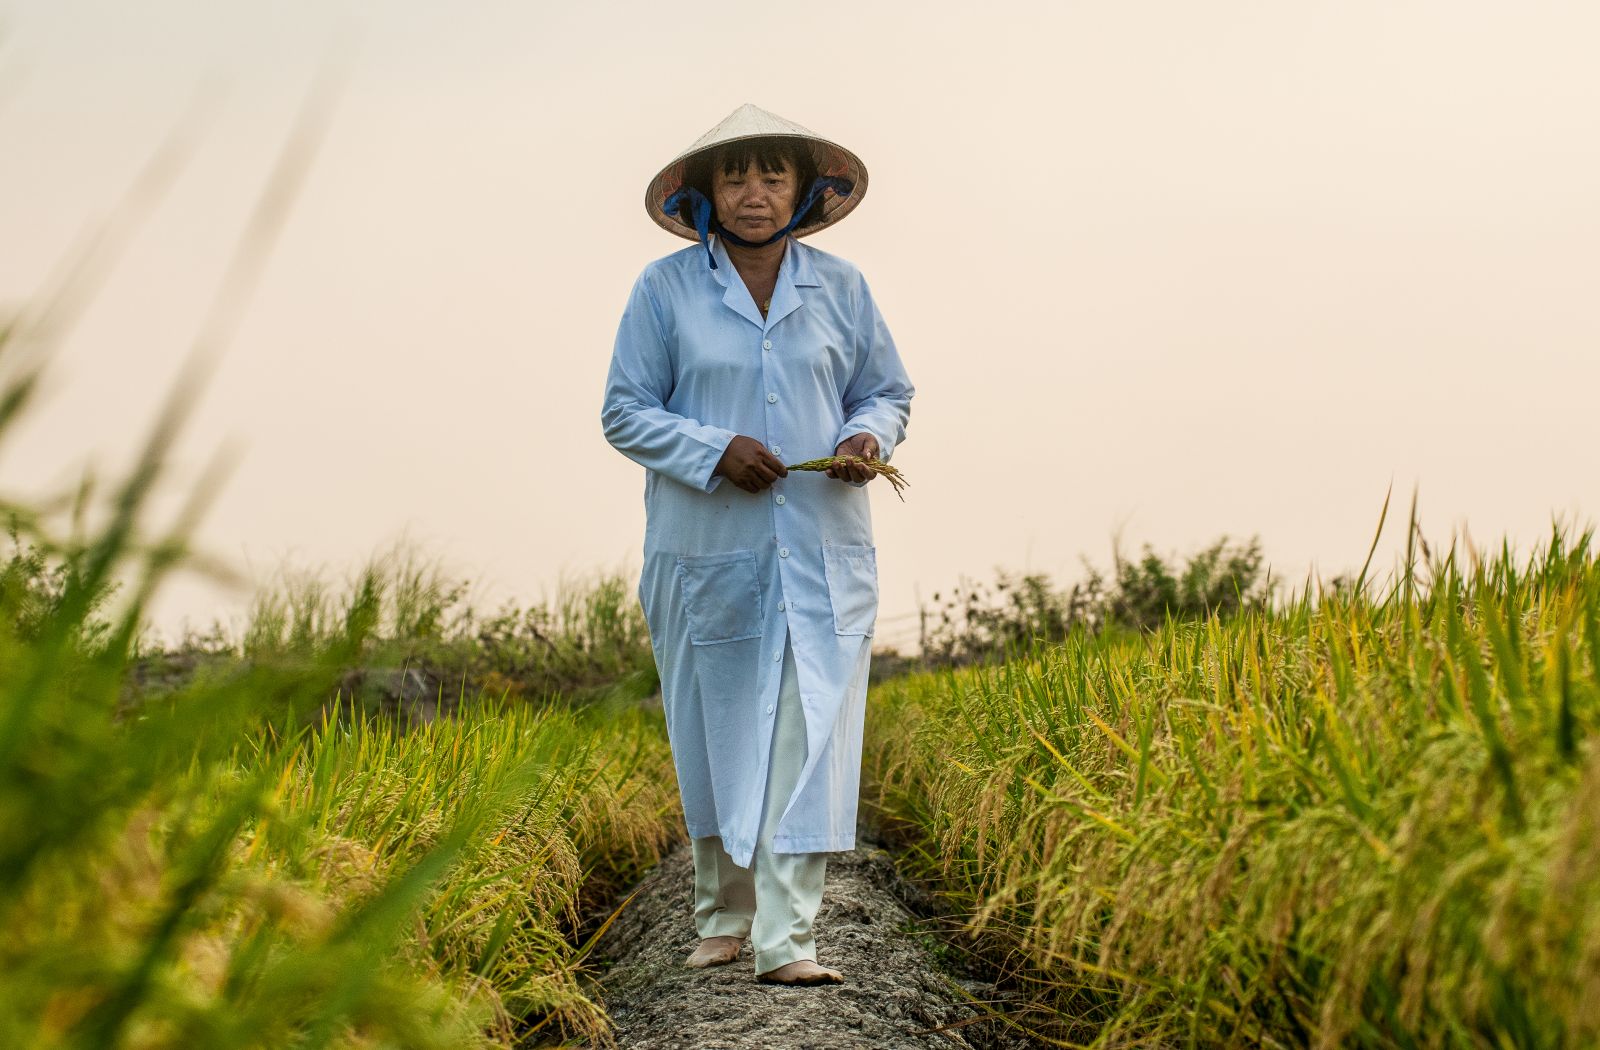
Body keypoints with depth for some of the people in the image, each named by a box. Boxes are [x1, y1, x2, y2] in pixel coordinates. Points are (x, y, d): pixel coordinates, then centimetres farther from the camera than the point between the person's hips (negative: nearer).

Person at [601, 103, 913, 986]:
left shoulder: (839, 287, 6)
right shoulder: (665, 289, 0)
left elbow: (887, 393, 15)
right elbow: (625, 413, 1)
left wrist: (869, 438, -9)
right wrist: (715, 450, -15)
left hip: (823, 555, 1)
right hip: (707, 551, 0)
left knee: (810, 737, -8)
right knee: (714, 736, 10)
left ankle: (786, 939, -7)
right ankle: (721, 915, 27)